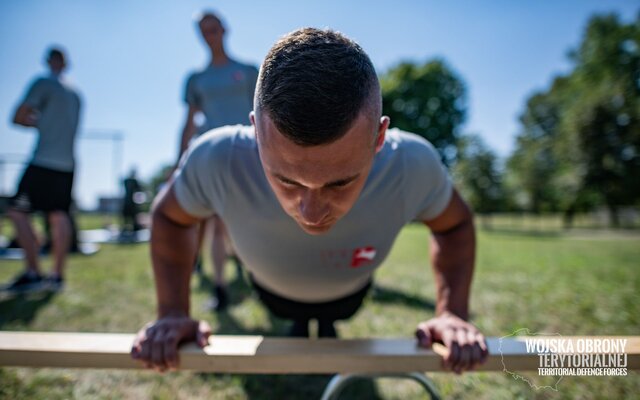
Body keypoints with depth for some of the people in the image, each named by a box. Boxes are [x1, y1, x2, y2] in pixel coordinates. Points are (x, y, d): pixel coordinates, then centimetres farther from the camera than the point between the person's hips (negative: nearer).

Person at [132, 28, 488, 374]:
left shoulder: (414, 166, -41)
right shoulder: (215, 161, -42)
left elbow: (455, 223, -17)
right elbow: (170, 217, -18)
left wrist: (452, 312, -28)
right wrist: (173, 312, -27)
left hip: (349, 292, 1)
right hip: (274, 291, 0)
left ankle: (326, 324, 70)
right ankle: (299, 324, 69)